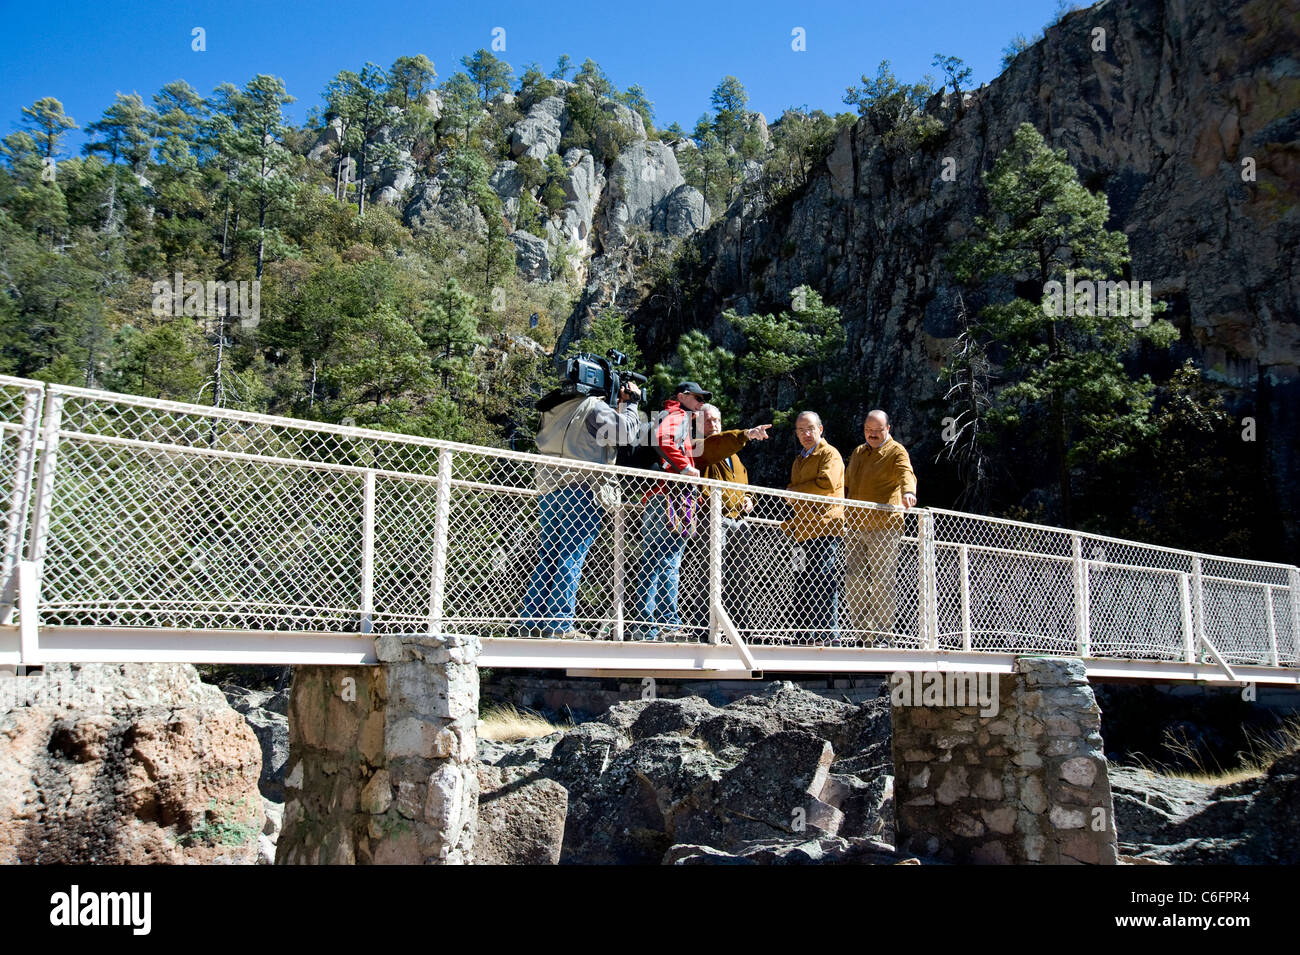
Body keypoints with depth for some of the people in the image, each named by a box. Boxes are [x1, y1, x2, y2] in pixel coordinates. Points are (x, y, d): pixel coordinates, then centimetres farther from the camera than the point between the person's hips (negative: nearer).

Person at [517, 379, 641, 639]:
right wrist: (630, 403, 7)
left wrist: (620, 403, 22)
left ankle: (531, 622, 8)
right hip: (580, 491, -7)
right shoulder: (594, 407, -7)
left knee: (548, 556, 10)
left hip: (549, 490, 7)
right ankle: (559, 625, -6)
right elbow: (626, 432, -11)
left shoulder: (556, 408, 16)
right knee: (571, 557, -5)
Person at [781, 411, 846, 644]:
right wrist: (788, 525, 20)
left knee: (824, 583, -12)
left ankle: (830, 636, -10)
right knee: (811, 586, 7)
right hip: (806, 532, 9)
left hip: (825, 528, -9)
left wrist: (794, 491, -6)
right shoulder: (799, 460, 26)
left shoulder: (830, 454, 0)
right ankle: (817, 635, 11)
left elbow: (827, 483, -18)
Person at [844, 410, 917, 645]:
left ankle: (883, 634, 1)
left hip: (883, 527, -6)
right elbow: (846, 485, 32)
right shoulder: (857, 453, 21)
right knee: (853, 581, 2)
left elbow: (906, 473, -19)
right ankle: (863, 633, 8)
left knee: (881, 582, -6)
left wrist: (908, 491, -40)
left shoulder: (896, 452, 1)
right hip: (855, 527, 6)